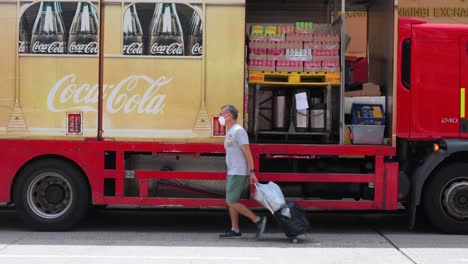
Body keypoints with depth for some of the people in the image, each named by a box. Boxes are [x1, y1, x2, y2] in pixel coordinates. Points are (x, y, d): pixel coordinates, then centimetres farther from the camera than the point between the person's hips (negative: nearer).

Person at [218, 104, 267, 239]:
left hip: (238, 173, -10)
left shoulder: (238, 130, -13)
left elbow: (247, 152, -18)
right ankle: (235, 230, 14)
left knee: (231, 202, -10)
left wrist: (252, 172, -21)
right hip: (232, 172, 10)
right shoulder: (229, 132, 16)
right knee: (231, 202, 10)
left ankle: (258, 220, -7)